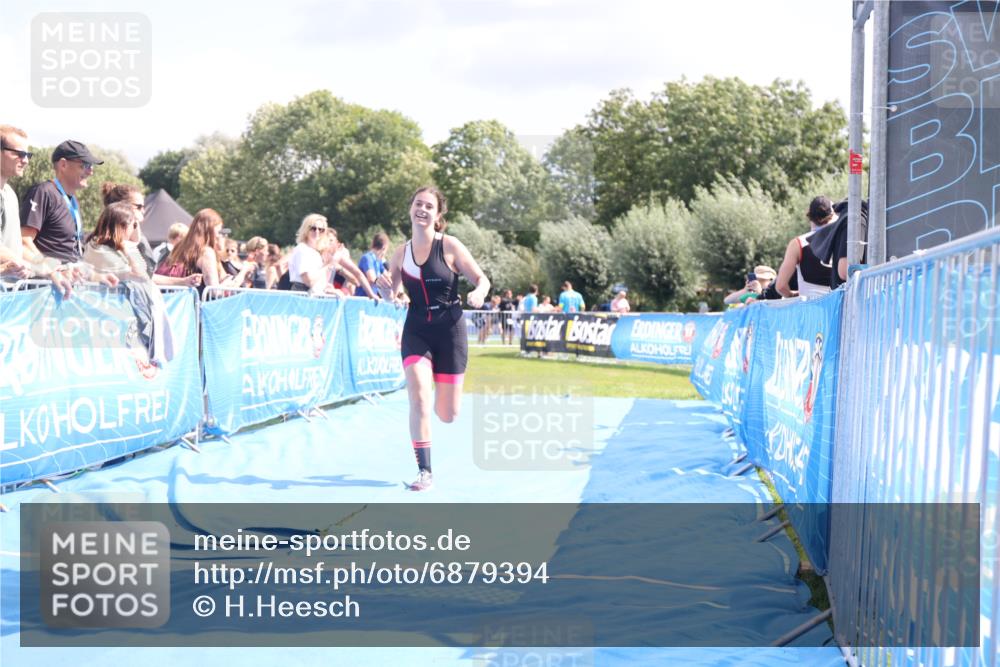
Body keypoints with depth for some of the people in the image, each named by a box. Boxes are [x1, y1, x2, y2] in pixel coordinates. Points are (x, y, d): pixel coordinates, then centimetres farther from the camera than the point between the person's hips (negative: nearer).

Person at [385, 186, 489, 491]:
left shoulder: (449, 246, -8)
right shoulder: (401, 254, 1)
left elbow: (482, 279, -5)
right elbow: (392, 294, 12)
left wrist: (478, 293, -27)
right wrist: (385, 287, -11)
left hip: (450, 331, -2)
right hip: (416, 331, 2)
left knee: (447, 415, 4)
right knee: (419, 400, -17)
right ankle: (425, 472, -7)